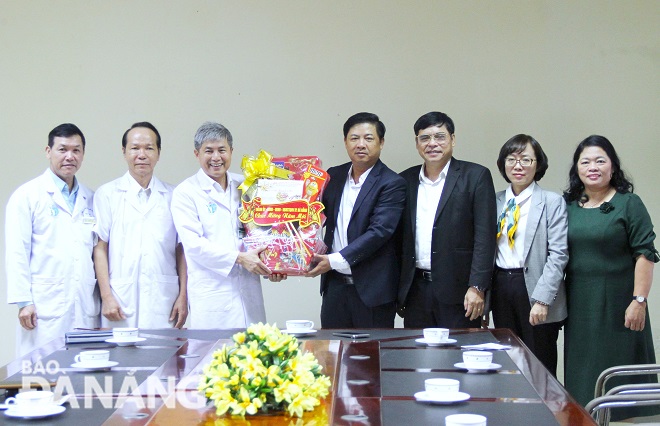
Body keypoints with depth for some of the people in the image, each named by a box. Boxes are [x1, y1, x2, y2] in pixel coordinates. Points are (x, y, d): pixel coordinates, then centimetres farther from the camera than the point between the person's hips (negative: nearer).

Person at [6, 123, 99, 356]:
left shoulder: (90, 199, 16)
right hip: (45, 308, -4)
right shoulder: (26, 195, 2)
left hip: (86, 308, 4)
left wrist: (103, 295, 11)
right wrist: (23, 302, -9)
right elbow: (16, 253, -3)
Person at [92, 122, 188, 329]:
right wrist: (106, 296, -4)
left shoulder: (172, 196, 11)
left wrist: (183, 297, 3)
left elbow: (181, 250, 10)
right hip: (122, 302, -1)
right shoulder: (107, 194, 7)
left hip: (163, 302, 1)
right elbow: (100, 248, 3)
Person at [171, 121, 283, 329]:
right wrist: (239, 258, -16)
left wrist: (270, 266, 1)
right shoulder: (185, 192, 0)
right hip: (211, 295, -4)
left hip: (249, 292, 4)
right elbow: (194, 244, -9)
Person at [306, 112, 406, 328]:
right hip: (334, 285, 5)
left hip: (372, 288, -5)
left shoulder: (391, 184, -9)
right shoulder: (334, 176, 10)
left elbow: (379, 231, -18)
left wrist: (335, 260, -20)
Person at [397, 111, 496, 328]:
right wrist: (396, 290, 9)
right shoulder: (406, 180, 12)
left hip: (457, 289, -4)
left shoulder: (475, 176, 0)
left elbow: (485, 236, -6)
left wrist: (477, 287, -13)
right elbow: (399, 238, 14)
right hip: (415, 292, 4)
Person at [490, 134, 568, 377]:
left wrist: (542, 300, -17)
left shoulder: (552, 202, -3)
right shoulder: (495, 202, 11)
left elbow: (558, 254, -10)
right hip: (501, 287, 4)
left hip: (534, 286, -4)